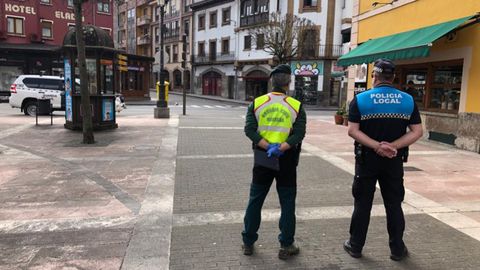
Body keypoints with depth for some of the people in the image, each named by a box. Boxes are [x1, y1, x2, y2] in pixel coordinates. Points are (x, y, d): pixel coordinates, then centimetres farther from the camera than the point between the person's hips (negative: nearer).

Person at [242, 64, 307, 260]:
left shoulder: (257, 103, 0)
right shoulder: (296, 106, -3)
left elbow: (249, 129, -9)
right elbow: (299, 134, -13)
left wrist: (267, 147, -16)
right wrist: (280, 148, -20)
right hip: (286, 160, -1)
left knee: (255, 200, 13)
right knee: (287, 203, 10)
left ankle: (248, 243, 22)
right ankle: (286, 246, 17)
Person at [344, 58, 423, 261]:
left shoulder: (360, 99, -7)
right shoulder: (408, 100, 0)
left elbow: (352, 130, -15)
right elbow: (417, 132, -5)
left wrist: (377, 146, -17)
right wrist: (393, 146, -12)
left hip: (367, 159, -2)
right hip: (394, 161, 2)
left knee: (362, 204, 10)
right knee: (394, 205, 13)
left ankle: (355, 246, 20)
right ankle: (397, 249, 23)